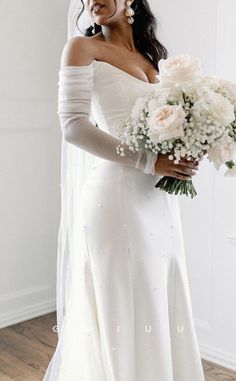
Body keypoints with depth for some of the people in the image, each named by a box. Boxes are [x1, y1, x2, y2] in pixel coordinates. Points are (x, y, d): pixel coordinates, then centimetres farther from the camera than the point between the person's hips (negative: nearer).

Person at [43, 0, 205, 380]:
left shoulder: (152, 57, 18)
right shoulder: (83, 47, 0)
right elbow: (74, 127, -12)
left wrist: (185, 156, 0)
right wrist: (150, 161, -17)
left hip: (161, 201, 6)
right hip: (118, 198, -6)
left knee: (159, 311, 14)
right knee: (121, 314, 1)